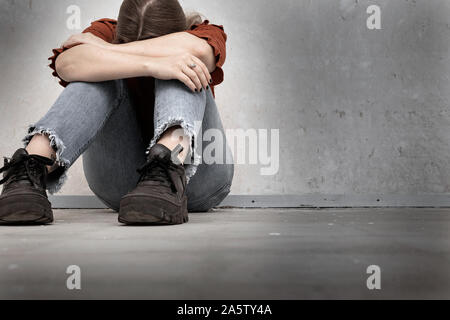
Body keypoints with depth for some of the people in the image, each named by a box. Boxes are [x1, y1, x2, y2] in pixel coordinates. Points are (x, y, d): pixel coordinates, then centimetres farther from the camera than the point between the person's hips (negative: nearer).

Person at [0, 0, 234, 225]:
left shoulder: (205, 33, -3)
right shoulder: (106, 33, -4)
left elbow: (195, 49, -31)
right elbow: (66, 64, -29)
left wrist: (102, 49, -22)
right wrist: (151, 65, -42)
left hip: (197, 174, 0)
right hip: (119, 178, 0)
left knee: (181, 65, -23)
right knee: (102, 70, -22)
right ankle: (32, 168, -38)